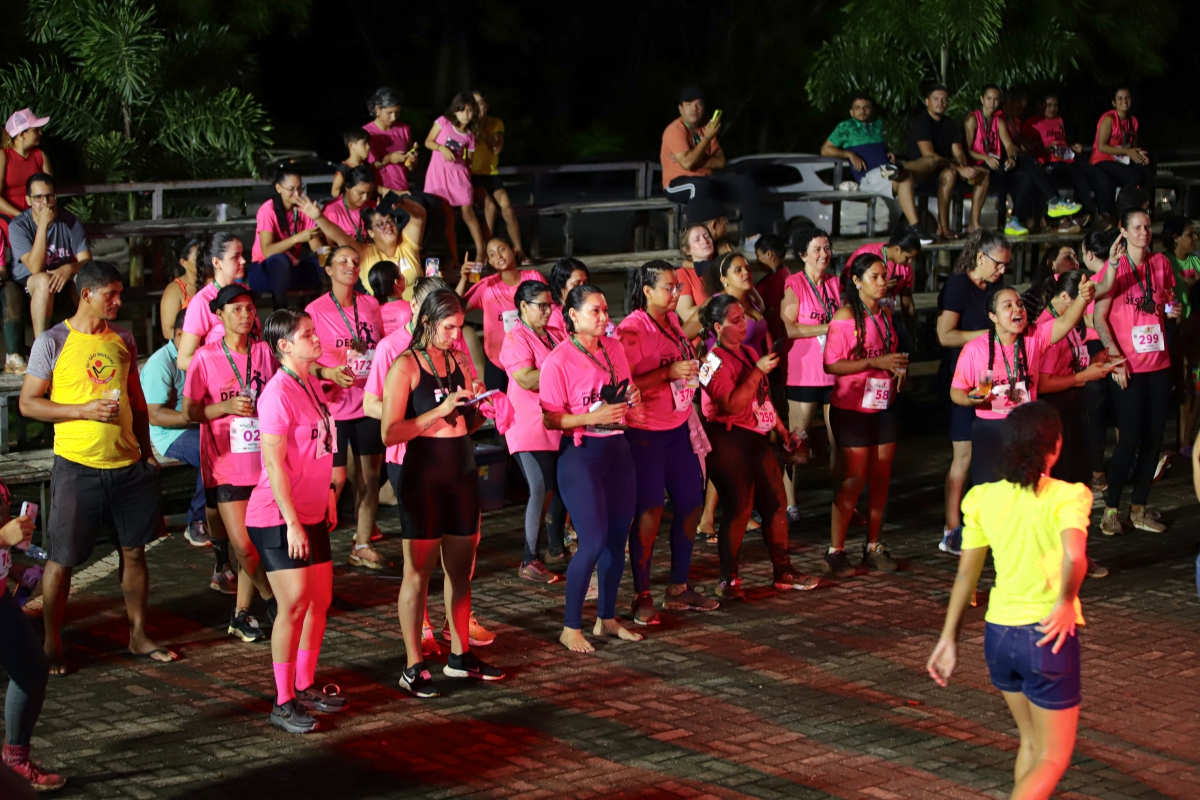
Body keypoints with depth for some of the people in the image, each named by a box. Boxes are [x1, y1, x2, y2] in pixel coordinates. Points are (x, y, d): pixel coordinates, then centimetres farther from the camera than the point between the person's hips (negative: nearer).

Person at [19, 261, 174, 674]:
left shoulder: (122, 339, 10)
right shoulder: (53, 342, -6)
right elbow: (28, 403, -6)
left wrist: (146, 451, 15)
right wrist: (85, 411, -16)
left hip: (128, 465, 5)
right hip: (77, 466, -5)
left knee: (134, 551, 10)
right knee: (62, 560, 0)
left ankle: (138, 635, 23)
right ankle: (51, 643, 13)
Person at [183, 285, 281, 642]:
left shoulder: (263, 352, 6)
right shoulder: (206, 357, -4)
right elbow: (190, 411, -3)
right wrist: (227, 407, -16)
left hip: (263, 462, 3)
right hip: (225, 465, -3)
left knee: (255, 542, 3)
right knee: (244, 545, -9)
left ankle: (241, 614, 18)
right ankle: (274, 600, 15)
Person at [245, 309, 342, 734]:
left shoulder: (312, 384, 10)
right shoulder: (278, 393, -18)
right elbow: (275, 464, -21)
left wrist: (328, 498, 20)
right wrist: (292, 523, -22)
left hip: (311, 513, 9)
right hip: (277, 517, -9)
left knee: (320, 601, 13)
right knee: (294, 605, -9)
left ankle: (305, 686, 26)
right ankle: (283, 703, -1)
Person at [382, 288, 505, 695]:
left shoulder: (458, 361, 10)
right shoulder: (406, 366, -9)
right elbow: (390, 433, -16)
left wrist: (479, 412, -1)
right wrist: (441, 411, -22)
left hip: (462, 474, 6)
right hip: (423, 476, -6)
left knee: (461, 569, 12)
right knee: (418, 572, -2)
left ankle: (460, 655, 23)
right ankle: (414, 667, 3)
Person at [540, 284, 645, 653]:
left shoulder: (614, 349, 8)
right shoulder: (558, 361, -12)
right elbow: (550, 418, -13)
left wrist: (632, 398, 0)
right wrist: (591, 418, -24)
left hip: (618, 448, 7)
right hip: (581, 453, -7)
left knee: (617, 538, 9)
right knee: (593, 541, -10)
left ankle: (607, 619, 24)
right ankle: (571, 628, 2)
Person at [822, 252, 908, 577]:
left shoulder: (885, 313, 11)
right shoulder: (846, 315, -11)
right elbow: (831, 365, -18)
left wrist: (899, 369, 4)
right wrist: (876, 362, -23)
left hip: (884, 405, 6)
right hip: (852, 407, -6)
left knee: (881, 477, 6)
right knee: (854, 477, -6)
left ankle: (873, 547, 16)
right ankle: (836, 551, 2)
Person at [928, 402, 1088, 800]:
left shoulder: (983, 498, 1)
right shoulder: (1066, 497, -13)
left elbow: (966, 573, 5)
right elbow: (1074, 557, -31)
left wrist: (949, 638, 10)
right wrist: (1065, 602, -15)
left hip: (998, 633, 5)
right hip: (1048, 636, -5)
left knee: (1031, 743, 25)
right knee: (1052, 760, 5)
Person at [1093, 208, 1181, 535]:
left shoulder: (1161, 263, 8)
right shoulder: (1115, 267, -7)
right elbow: (1099, 318, -8)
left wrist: (1174, 310, -1)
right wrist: (1116, 357, -16)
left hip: (1159, 363, 5)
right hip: (1128, 366, -5)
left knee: (1154, 438, 7)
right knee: (1130, 438, -7)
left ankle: (1139, 509, 16)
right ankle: (1111, 509, 5)